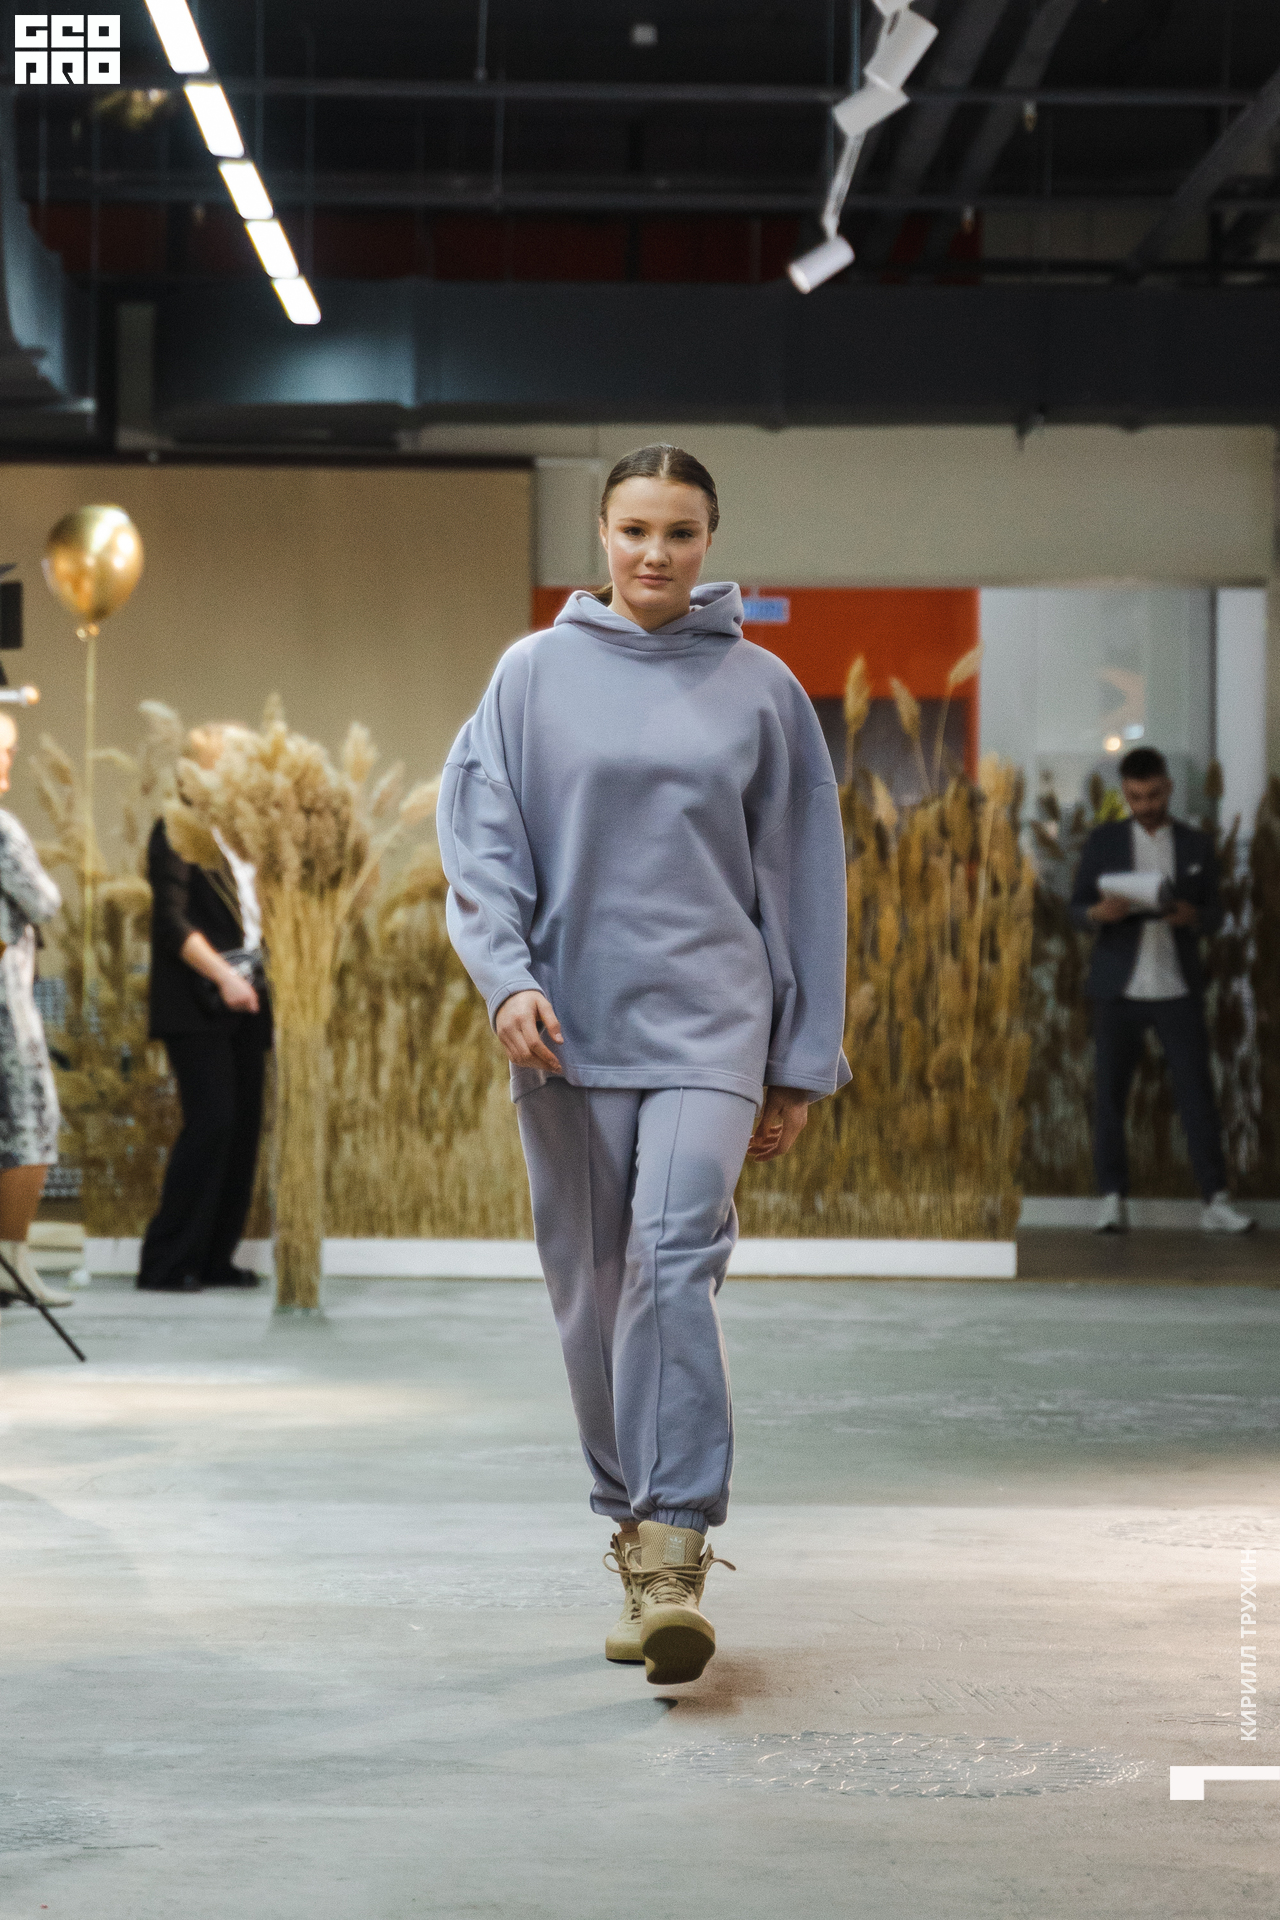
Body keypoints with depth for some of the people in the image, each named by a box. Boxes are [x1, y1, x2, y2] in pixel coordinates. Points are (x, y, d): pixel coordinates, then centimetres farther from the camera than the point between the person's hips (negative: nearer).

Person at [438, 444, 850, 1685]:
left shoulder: (760, 689, 7)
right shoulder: (535, 675, 6)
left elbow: (801, 876, 10)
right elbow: (480, 839, 2)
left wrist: (800, 1067, 9)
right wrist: (507, 976, -16)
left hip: (708, 1021, -1)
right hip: (570, 1025, 2)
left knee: (674, 1260, -19)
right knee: (593, 1289, 6)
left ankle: (674, 1554, -22)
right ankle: (632, 1540, 20)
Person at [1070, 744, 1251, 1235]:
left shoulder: (1197, 846, 7)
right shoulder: (1103, 841, 4)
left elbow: (1215, 915, 7)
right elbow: (1075, 908, 3)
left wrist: (1193, 916, -16)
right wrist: (1100, 913, -20)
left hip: (1178, 989, 0)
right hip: (1118, 988, 0)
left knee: (1198, 1092, -3)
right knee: (1110, 1094, 0)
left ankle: (1216, 1202, -3)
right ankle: (1113, 1200, 6)